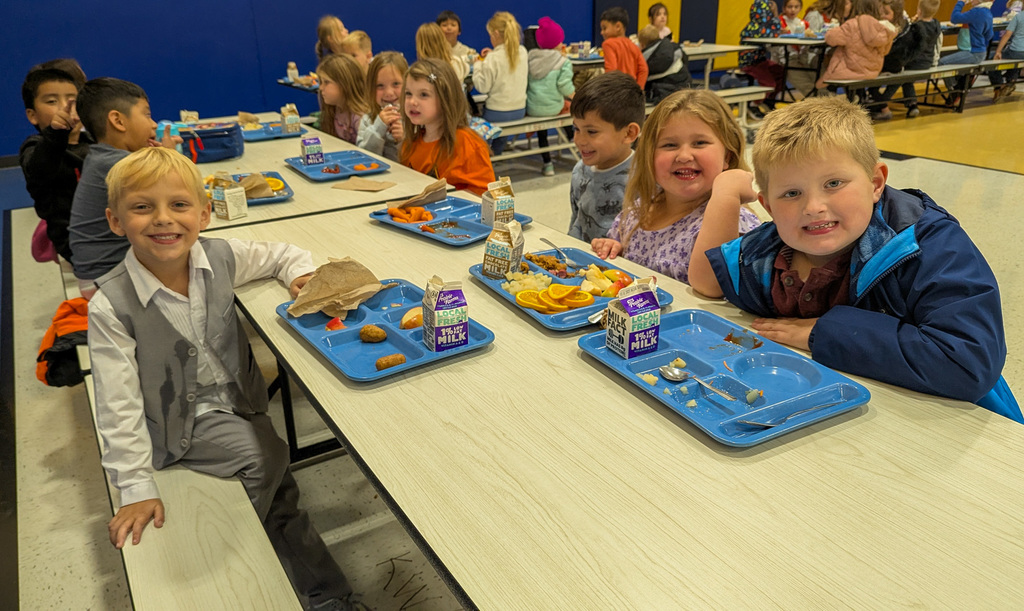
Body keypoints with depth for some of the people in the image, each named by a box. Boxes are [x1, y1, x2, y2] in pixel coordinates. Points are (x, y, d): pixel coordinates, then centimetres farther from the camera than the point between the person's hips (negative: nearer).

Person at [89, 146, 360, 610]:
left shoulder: (220, 258, -11)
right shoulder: (110, 306, -22)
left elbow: (280, 254, 9)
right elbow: (119, 404, -18)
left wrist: (299, 272, -14)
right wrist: (137, 489, -17)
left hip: (236, 400, 4)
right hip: (178, 420, -4)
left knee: (276, 484, -4)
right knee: (266, 458, -22)